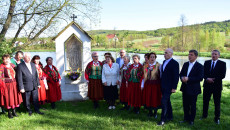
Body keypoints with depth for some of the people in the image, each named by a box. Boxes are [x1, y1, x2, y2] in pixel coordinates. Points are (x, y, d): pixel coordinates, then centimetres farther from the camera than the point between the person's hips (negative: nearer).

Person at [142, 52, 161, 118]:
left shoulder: (158, 65, -3)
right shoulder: (146, 66, 8)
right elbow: (144, 76, 10)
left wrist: (161, 85, -10)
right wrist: (142, 85, 7)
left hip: (156, 85, -3)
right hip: (147, 85, 3)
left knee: (155, 98, 4)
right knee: (148, 98, 9)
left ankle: (155, 112, 22)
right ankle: (150, 112, 26)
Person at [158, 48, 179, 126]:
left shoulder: (175, 63, -12)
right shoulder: (164, 61, 12)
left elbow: (176, 76, -13)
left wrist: (174, 88, -16)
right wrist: (161, 84, 14)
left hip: (169, 87, -8)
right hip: (163, 86, 8)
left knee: (164, 101, -11)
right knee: (167, 101, 17)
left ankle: (163, 120, -4)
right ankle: (169, 117, 31)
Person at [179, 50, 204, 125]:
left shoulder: (199, 66, -9)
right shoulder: (185, 64, 9)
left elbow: (200, 78, -18)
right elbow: (181, 74, 12)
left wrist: (188, 79, -23)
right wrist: (182, 78, -12)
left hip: (193, 89, -5)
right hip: (185, 88, 5)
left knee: (193, 105, 7)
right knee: (185, 105, 14)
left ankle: (191, 120, 22)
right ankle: (186, 118, 30)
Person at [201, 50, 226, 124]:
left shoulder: (222, 64, -2)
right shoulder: (206, 62, 7)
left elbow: (223, 75, -11)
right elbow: (203, 73, 1)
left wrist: (213, 79, -17)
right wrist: (207, 79, -16)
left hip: (217, 86, -3)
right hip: (207, 85, 3)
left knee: (217, 103, 6)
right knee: (205, 101, 11)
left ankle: (217, 118, 18)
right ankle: (204, 115, 27)